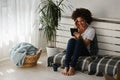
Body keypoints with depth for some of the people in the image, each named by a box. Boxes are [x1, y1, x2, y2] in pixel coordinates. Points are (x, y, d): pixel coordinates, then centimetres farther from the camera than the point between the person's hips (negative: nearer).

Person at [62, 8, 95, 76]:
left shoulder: (91, 30, -2)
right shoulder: (77, 28, 12)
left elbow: (85, 44, -10)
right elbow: (74, 38, -2)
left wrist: (79, 36, -23)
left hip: (85, 52, -3)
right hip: (74, 50, 3)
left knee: (79, 41, -33)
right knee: (71, 40, -29)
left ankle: (72, 67, -40)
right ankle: (66, 66, -38)